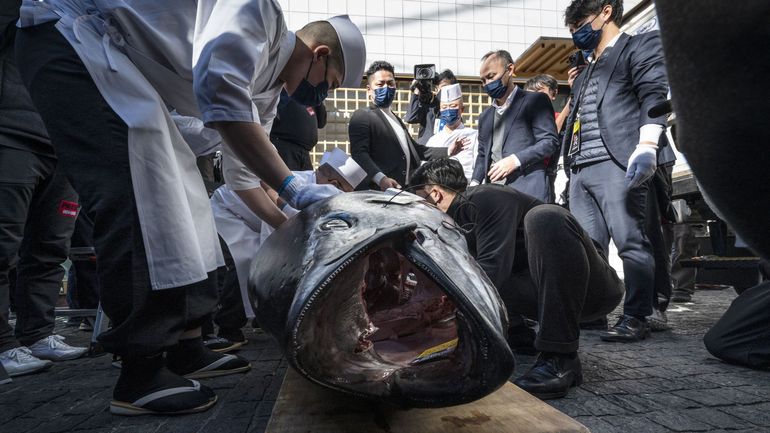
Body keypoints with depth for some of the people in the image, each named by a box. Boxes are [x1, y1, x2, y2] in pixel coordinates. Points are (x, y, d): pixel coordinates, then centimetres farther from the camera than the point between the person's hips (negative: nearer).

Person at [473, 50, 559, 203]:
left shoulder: (535, 101, 4)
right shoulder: (485, 116, 23)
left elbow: (550, 141, -4)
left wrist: (515, 160, -16)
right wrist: (475, 182, 7)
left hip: (527, 190, -5)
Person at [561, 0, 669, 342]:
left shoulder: (641, 45, 10)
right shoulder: (585, 72, 31)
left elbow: (654, 95, -5)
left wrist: (646, 146, -19)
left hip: (617, 162, -7)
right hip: (581, 168, 7)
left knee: (630, 241, -8)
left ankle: (635, 317, -3)